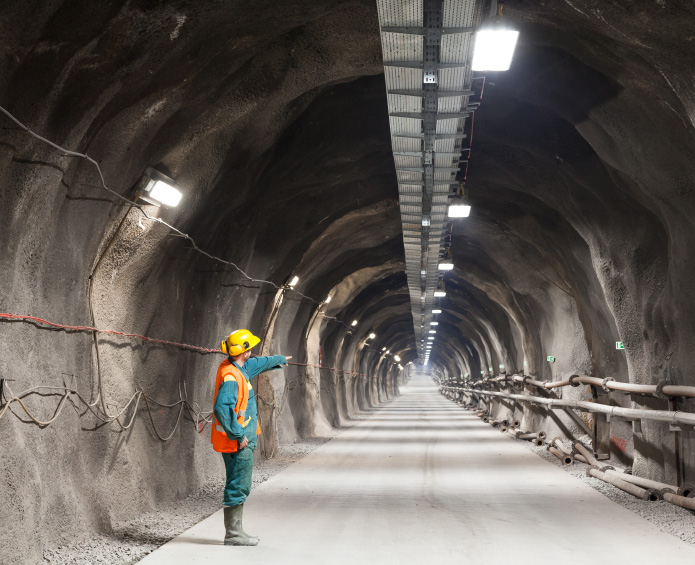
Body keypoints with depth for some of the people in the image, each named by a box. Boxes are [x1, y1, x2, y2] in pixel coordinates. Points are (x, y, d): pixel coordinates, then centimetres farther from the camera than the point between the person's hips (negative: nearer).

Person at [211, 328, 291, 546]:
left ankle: (235, 531, 21)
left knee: (238, 486, 14)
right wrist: (238, 436, -25)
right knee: (238, 487, -4)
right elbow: (222, 408, -31)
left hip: (241, 440, 10)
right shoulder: (230, 377, -21)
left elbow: (259, 363, 32)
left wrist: (280, 359, 48)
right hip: (238, 444, -10)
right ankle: (233, 534, 3)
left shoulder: (240, 368, 11)